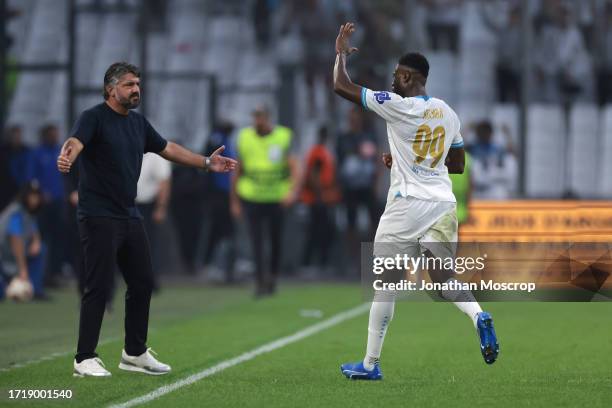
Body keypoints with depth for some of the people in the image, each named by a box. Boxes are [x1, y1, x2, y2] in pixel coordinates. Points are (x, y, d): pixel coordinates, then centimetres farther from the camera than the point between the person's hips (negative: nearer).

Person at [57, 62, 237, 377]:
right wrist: (66, 158, -52)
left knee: (142, 283, 11)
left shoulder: (138, 123, 13)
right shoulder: (94, 118, -10)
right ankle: (85, 360, -3)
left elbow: (168, 149, 23)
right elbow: (75, 142, -29)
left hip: (130, 217, 8)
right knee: (99, 287, -9)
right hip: (99, 217, -8)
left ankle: (135, 353, 24)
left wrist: (207, 162, 20)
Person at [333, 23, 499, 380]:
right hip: (443, 205, 5)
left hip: (407, 204, -5)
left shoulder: (398, 107, -9)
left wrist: (342, 52, 12)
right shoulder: (448, 113, 11)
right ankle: (478, 314, -21)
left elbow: (342, 86, -5)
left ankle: (371, 364, 8)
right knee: (444, 278, 11)